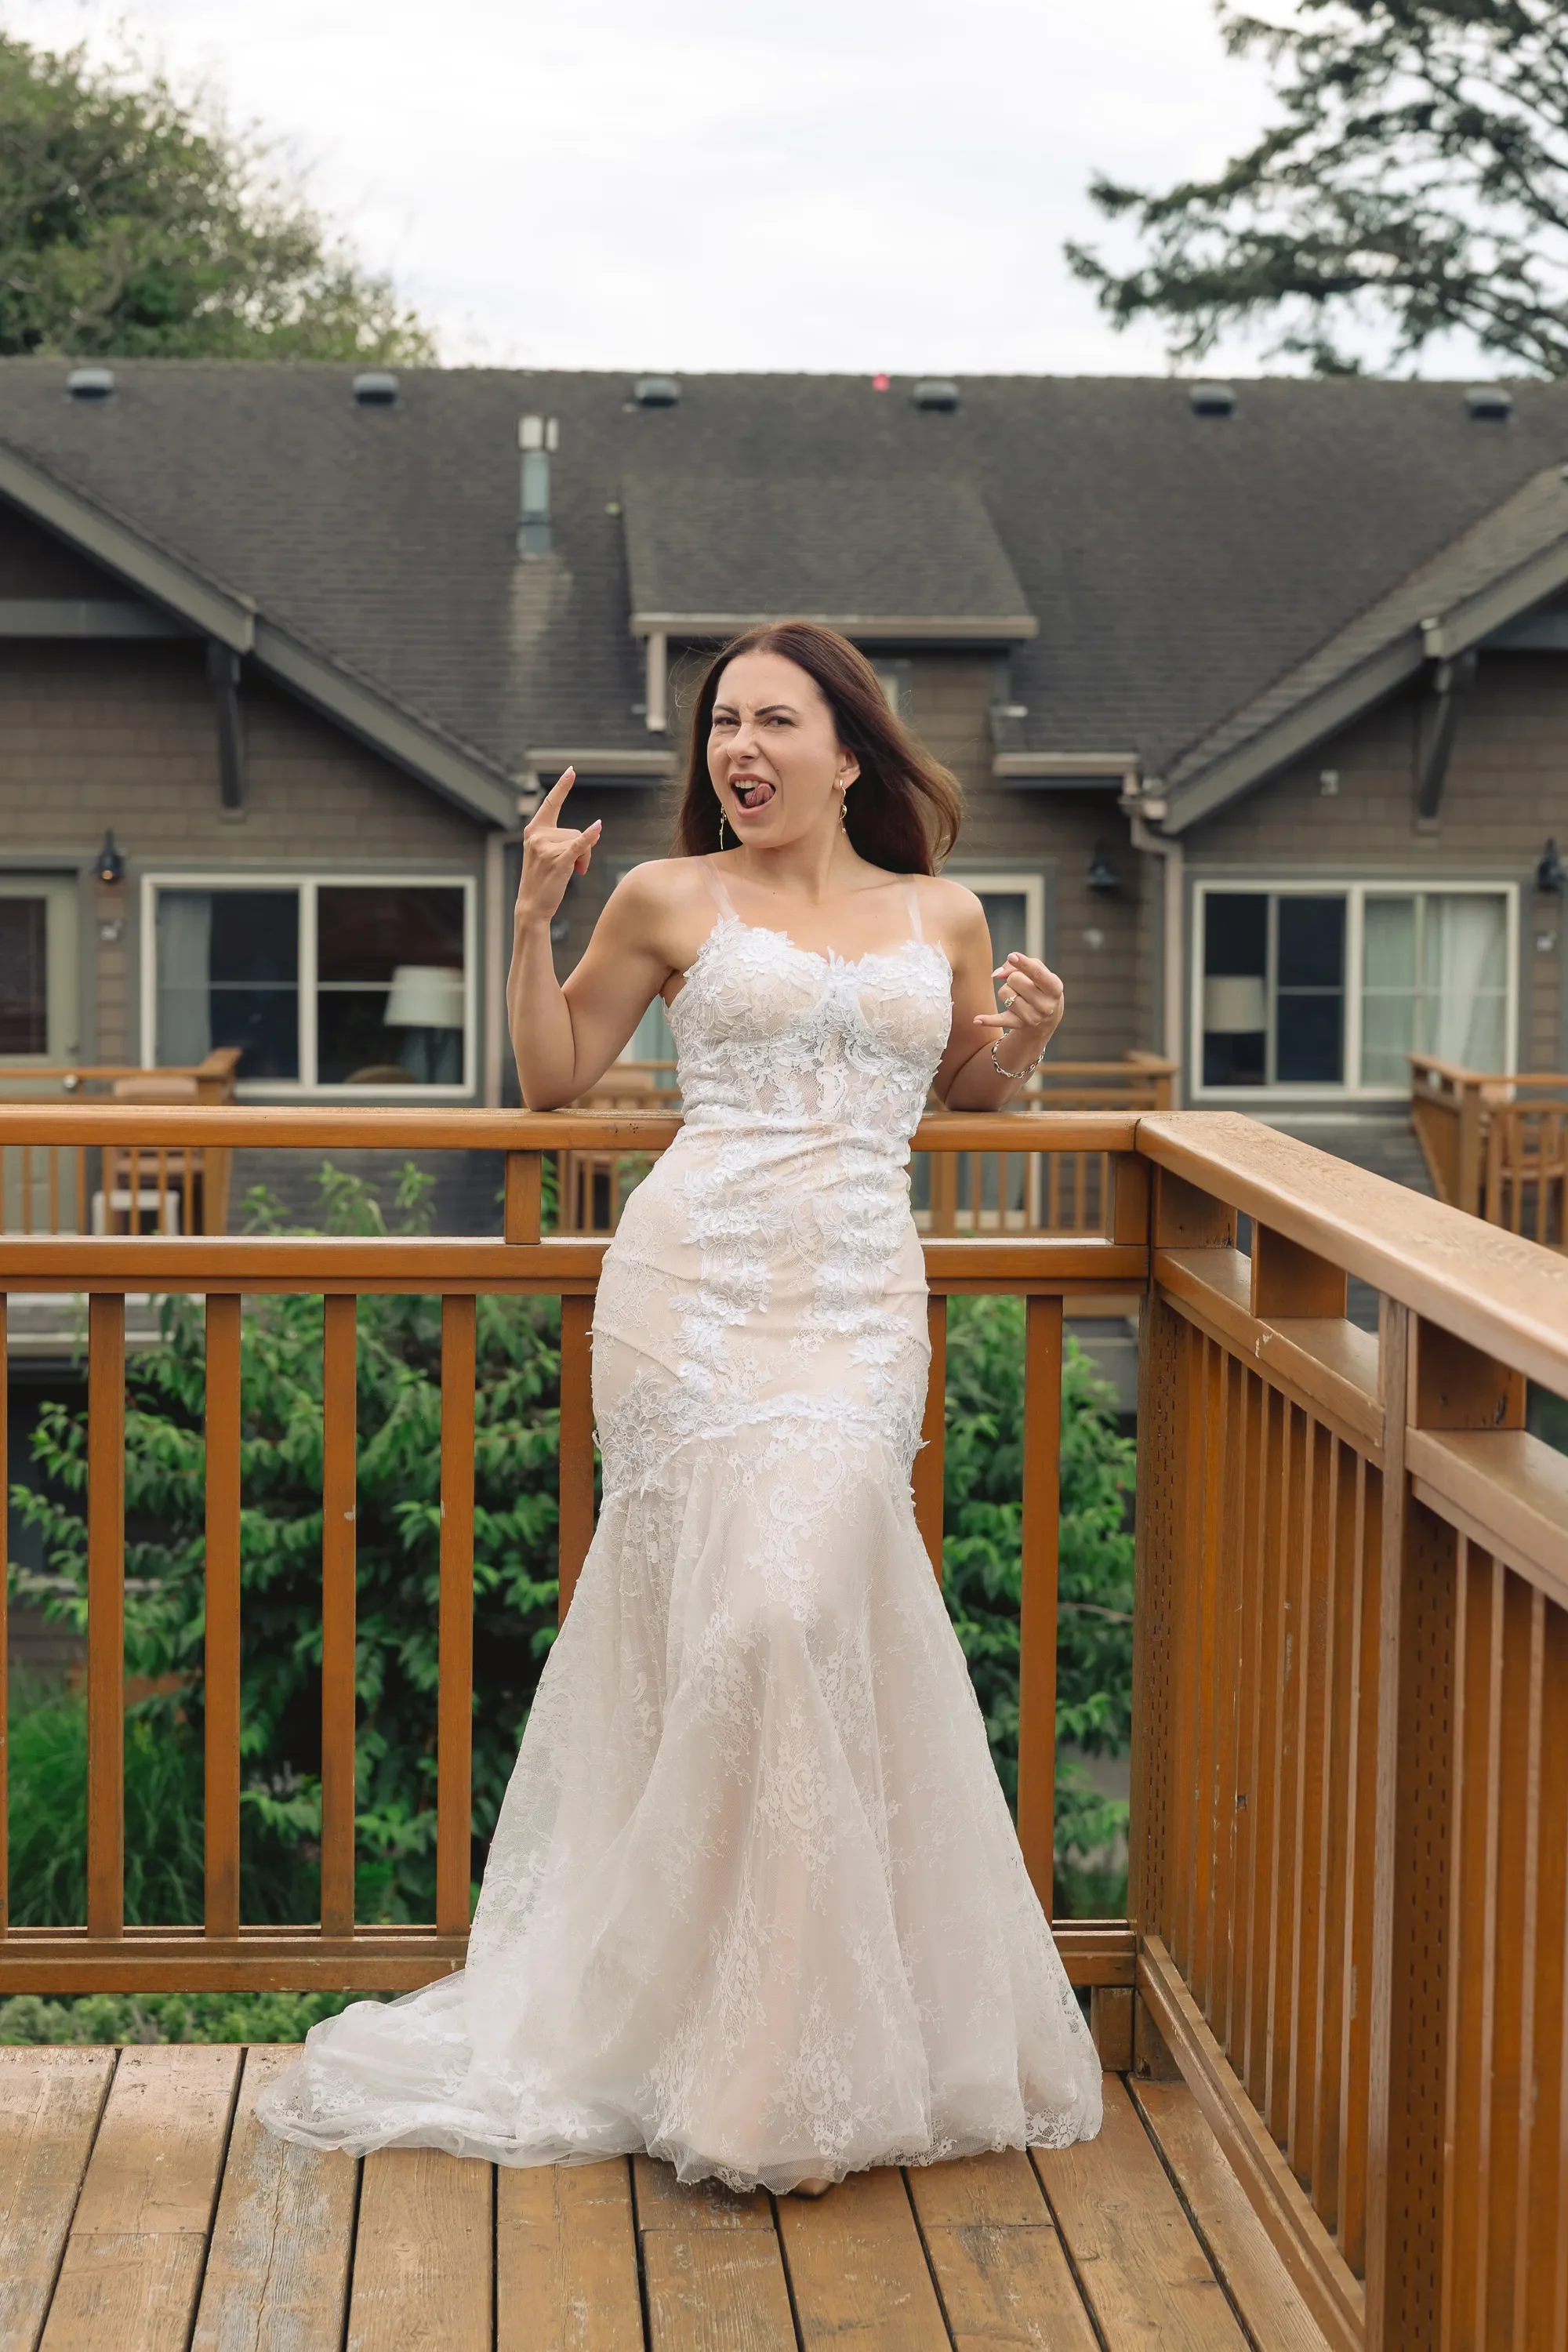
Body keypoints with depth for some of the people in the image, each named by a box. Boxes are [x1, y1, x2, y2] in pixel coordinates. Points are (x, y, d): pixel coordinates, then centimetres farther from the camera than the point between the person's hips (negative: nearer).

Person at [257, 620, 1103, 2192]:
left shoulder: (940, 915, 14)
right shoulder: (673, 899, 8)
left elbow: (971, 1096, 28)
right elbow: (551, 1076, 15)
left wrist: (1024, 1044, 7)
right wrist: (534, 913, 2)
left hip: (862, 1310, 2)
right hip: (695, 1293, -2)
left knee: (801, 1611, -11)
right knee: (751, 1615, -10)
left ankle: (787, 2048, 7)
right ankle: (761, 2074, 2)